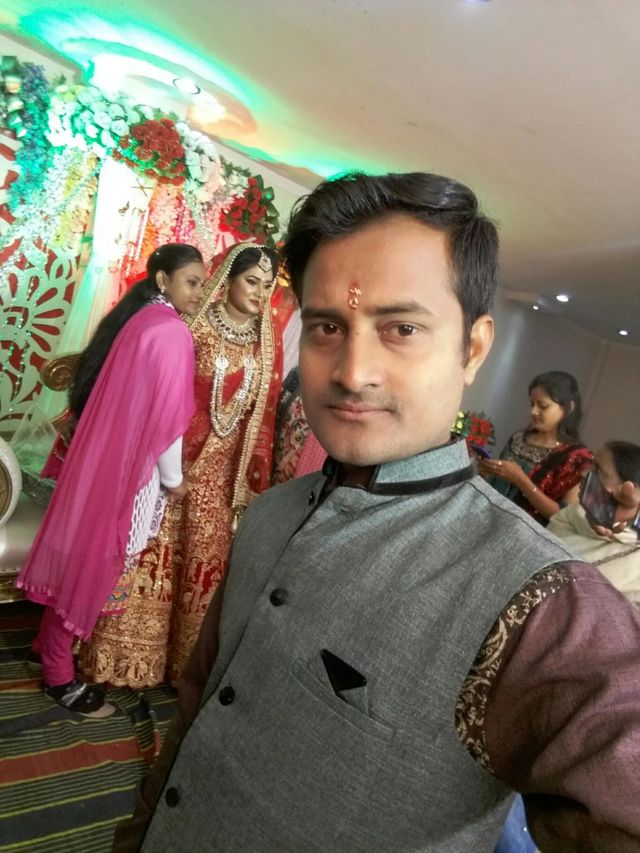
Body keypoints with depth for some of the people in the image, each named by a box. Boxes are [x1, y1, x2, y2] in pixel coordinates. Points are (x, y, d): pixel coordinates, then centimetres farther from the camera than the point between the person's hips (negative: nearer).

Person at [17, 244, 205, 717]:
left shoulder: (136, 317, 10)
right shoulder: (172, 332, -19)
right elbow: (166, 417, -20)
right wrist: (174, 479, -8)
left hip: (105, 450, 9)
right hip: (128, 464, -9)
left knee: (82, 556, 20)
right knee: (93, 562, 4)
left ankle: (54, 645, 39)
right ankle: (60, 675, 22)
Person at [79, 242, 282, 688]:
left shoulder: (268, 341, 5)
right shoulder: (195, 324, -6)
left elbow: (265, 412, 4)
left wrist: (256, 478, 2)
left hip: (223, 469, 3)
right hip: (173, 457, -3)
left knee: (203, 558, 13)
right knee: (155, 551, 6)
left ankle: (185, 660, 31)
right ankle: (131, 656, 26)